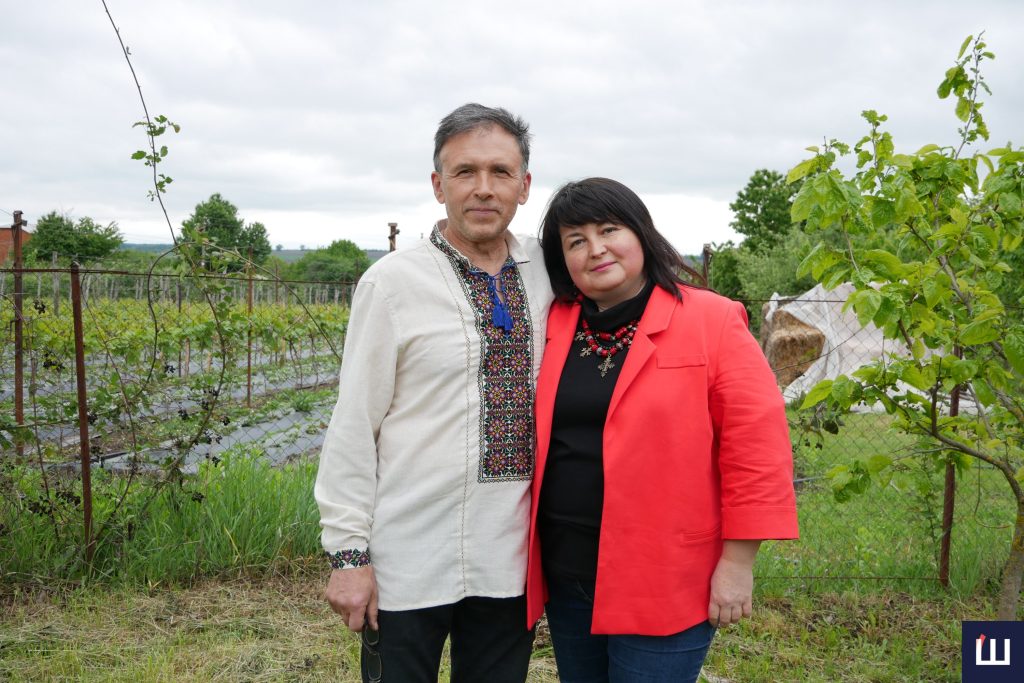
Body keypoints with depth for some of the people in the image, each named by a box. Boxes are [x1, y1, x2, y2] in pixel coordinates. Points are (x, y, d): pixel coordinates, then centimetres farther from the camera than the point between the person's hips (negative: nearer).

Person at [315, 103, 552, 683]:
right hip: (409, 563, -3)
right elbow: (353, 427, -7)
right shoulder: (394, 282, -8)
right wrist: (349, 553, -8)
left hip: (512, 560, 4)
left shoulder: (548, 273, 3)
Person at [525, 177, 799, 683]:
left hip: (663, 587, -5)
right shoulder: (552, 327, 4)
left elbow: (757, 445, -10)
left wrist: (737, 562, -11)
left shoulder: (712, 322, -9)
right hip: (566, 577, 5)